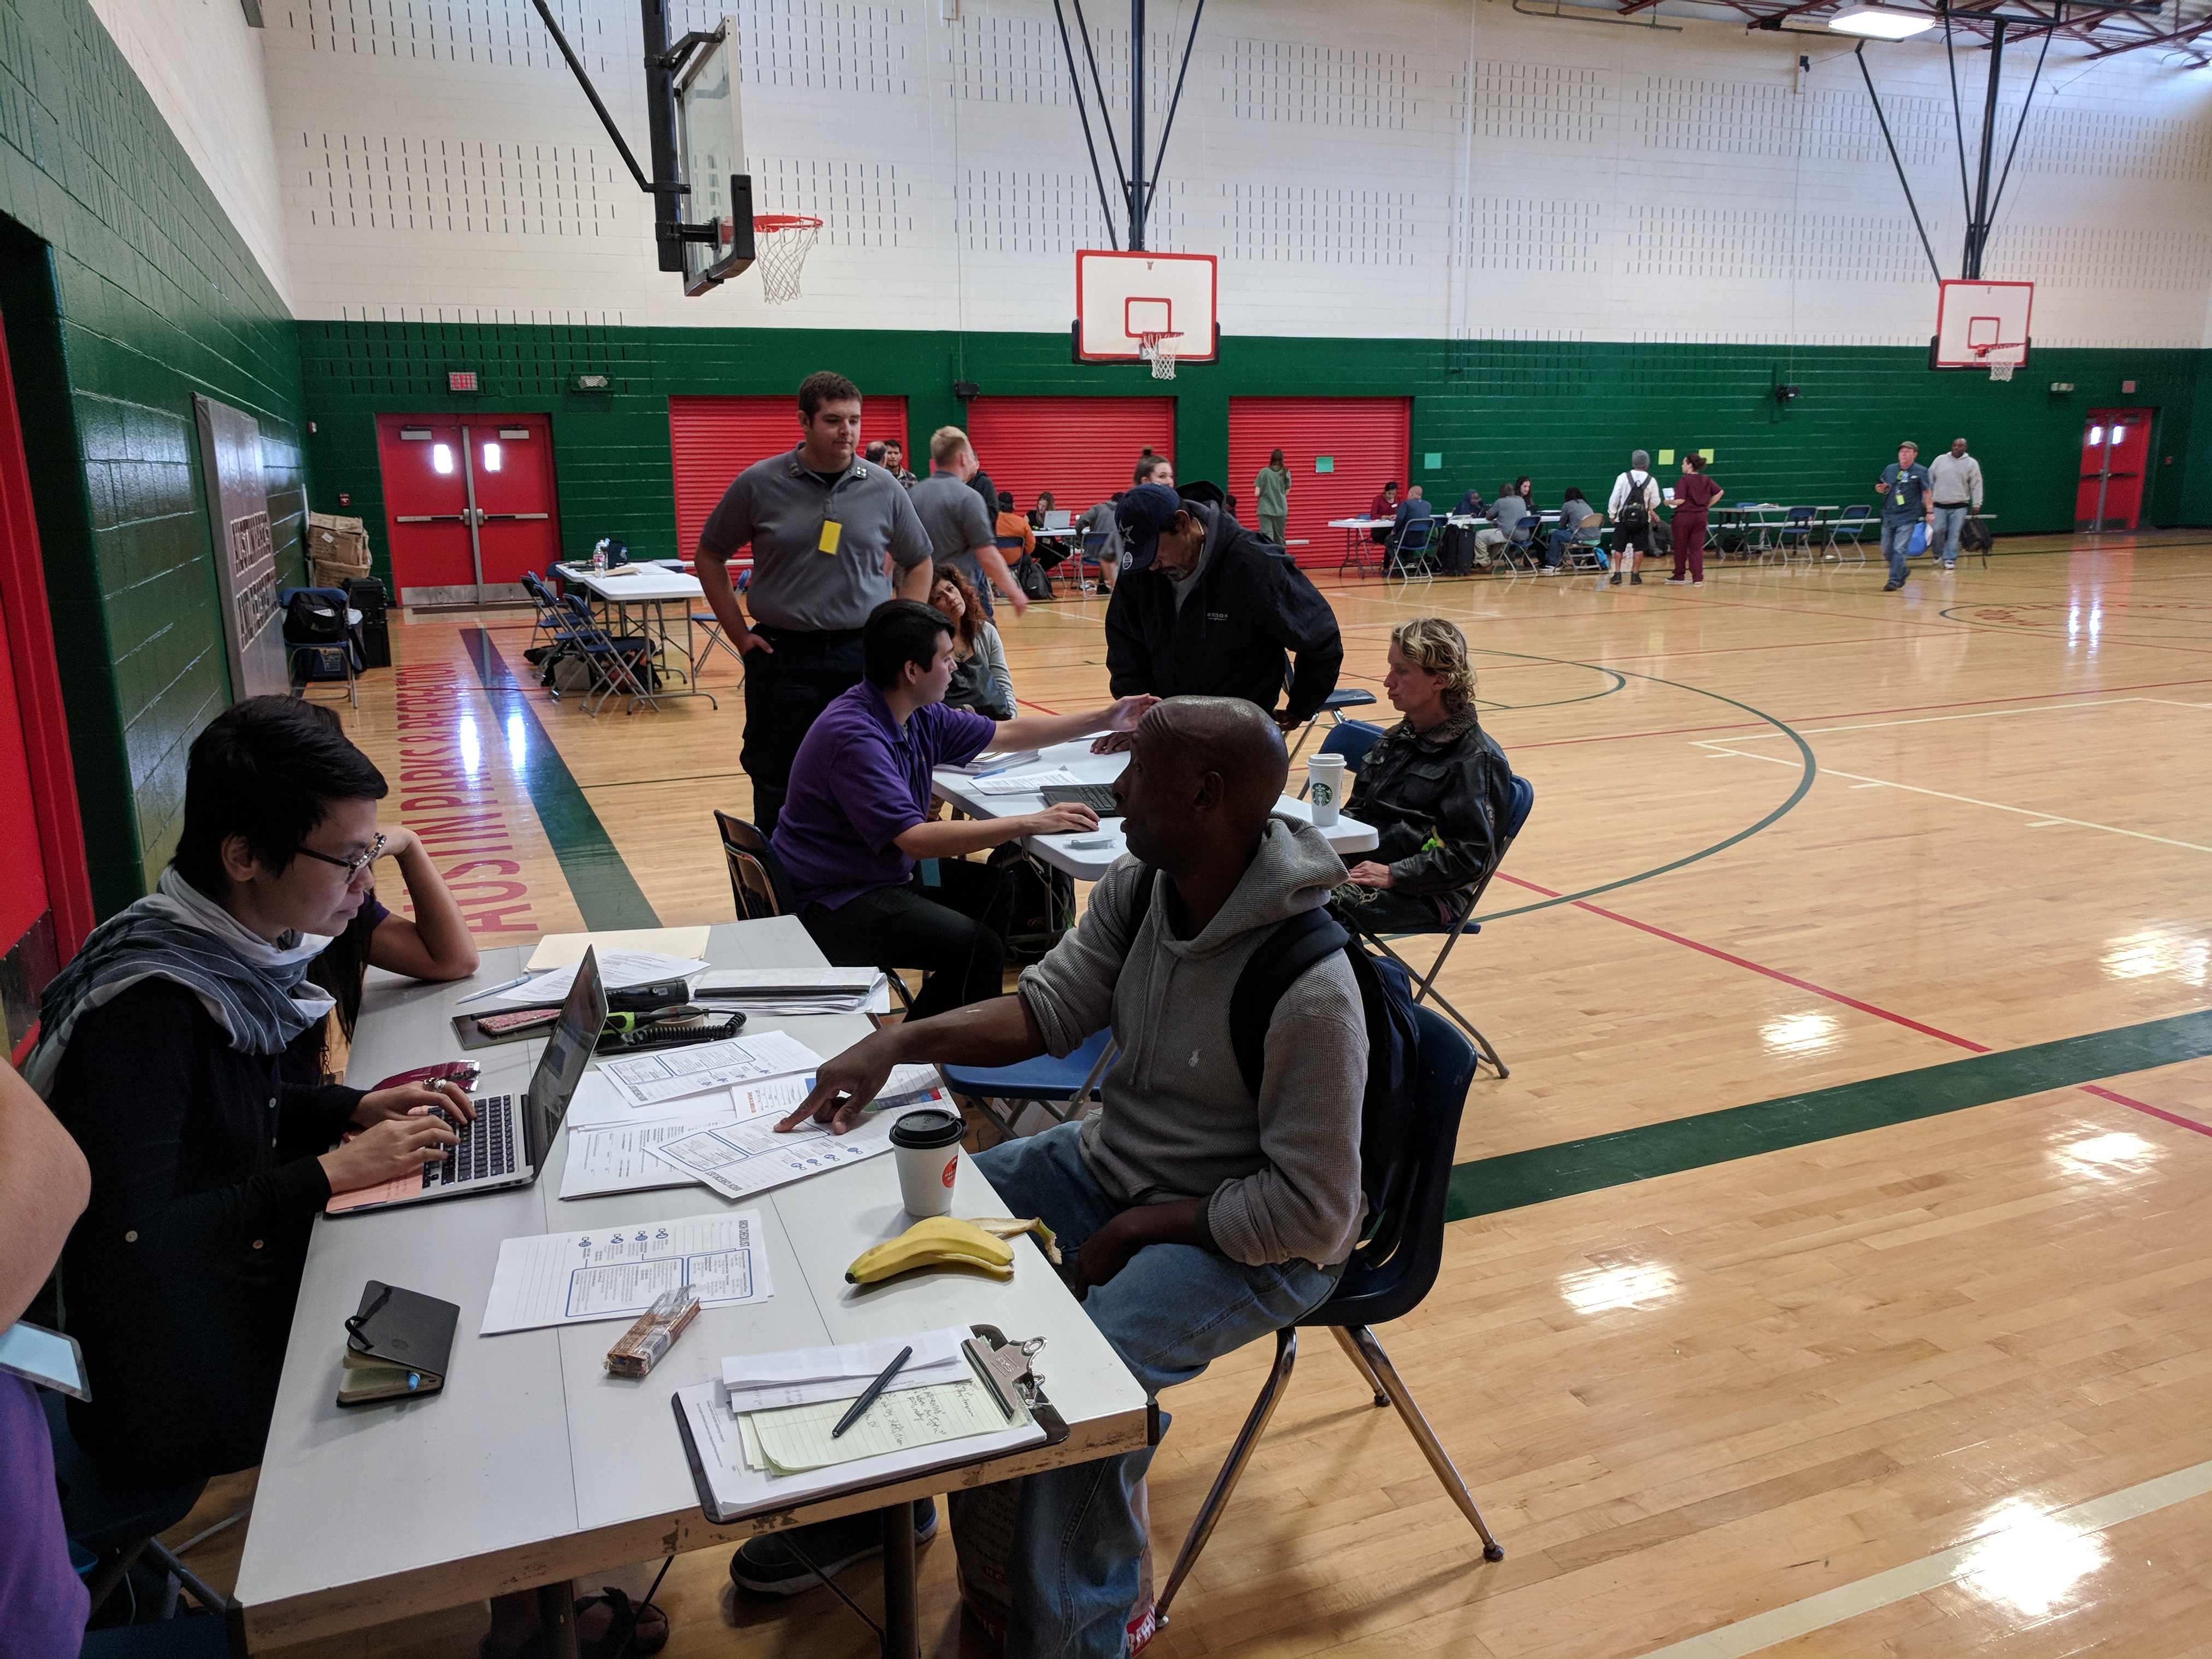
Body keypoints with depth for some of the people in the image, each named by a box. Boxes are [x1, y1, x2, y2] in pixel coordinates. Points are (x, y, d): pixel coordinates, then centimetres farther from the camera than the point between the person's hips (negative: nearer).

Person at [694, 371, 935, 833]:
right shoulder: (759, 483, -2)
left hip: (863, 655, 1)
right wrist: (738, 633, 1)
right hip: (782, 654, -1)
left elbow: (918, 562, 16)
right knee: (777, 786, 6)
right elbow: (710, 555, 8)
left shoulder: (883, 488, 3)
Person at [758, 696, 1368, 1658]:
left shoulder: (1310, 993, -30)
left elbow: (1311, 1214, -24)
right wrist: (900, 1044, -14)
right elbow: (1047, 1008, -1)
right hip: (1114, 1162, 8)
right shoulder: (1137, 890, -7)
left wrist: (1137, 1230, -20)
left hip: (1248, 1240, -8)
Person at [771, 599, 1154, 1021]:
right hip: (834, 902, -10)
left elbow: (1007, 733, 15)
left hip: (885, 871, 10)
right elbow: (915, 839, -31)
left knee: (996, 889, 14)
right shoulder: (854, 737, -26)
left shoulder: (918, 717, 2)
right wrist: (1031, 824, -31)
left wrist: (1104, 720, 16)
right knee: (978, 950, -22)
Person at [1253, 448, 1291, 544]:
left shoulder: (1264, 472, -7)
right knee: (1280, 538, 14)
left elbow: (1256, 493, -7)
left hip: (1265, 509, -3)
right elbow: (1287, 492, 4)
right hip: (1281, 509, 3)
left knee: (1267, 536, -8)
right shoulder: (1286, 473, -1)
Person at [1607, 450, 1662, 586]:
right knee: (1639, 548, 9)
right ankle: (1635, 575, 8)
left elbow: (1615, 498, -7)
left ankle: (1617, 574, 1)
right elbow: (1655, 502, 2)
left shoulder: (1623, 477, -7)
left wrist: (1612, 514, 5)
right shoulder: (1651, 481, -3)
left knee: (1619, 548, 7)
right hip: (1642, 519, 1)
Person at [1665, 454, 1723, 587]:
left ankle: (1679, 577, 17)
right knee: (1697, 548, 5)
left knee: (1680, 548, 8)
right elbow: (1719, 492, 11)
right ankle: (1698, 578, 1)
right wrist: (1708, 505, 14)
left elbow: (1680, 500, -19)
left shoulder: (1685, 480, -13)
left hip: (1684, 516, -5)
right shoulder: (1706, 480, 7)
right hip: (1701, 516, 5)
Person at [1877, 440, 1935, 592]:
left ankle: (1894, 581, -9)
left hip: (1908, 518, -5)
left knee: (1900, 550, -12)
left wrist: (1930, 512, -6)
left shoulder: (1921, 471, -1)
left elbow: (1927, 492, 0)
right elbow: (1879, 486, 21)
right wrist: (1880, 488, -3)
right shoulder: (1890, 469, 10)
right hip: (1888, 516, 5)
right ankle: (1902, 573, 31)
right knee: (1887, 551, 9)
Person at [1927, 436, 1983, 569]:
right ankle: (1938, 553, 15)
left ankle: (1950, 559, 2)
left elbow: (1976, 485, 3)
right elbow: (1930, 480, 13)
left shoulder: (1971, 463, 5)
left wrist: (1976, 504, -2)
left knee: (1954, 534, -5)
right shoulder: (1940, 460, 9)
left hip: (1960, 506, -1)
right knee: (1936, 530, -9)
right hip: (1939, 505, 1)